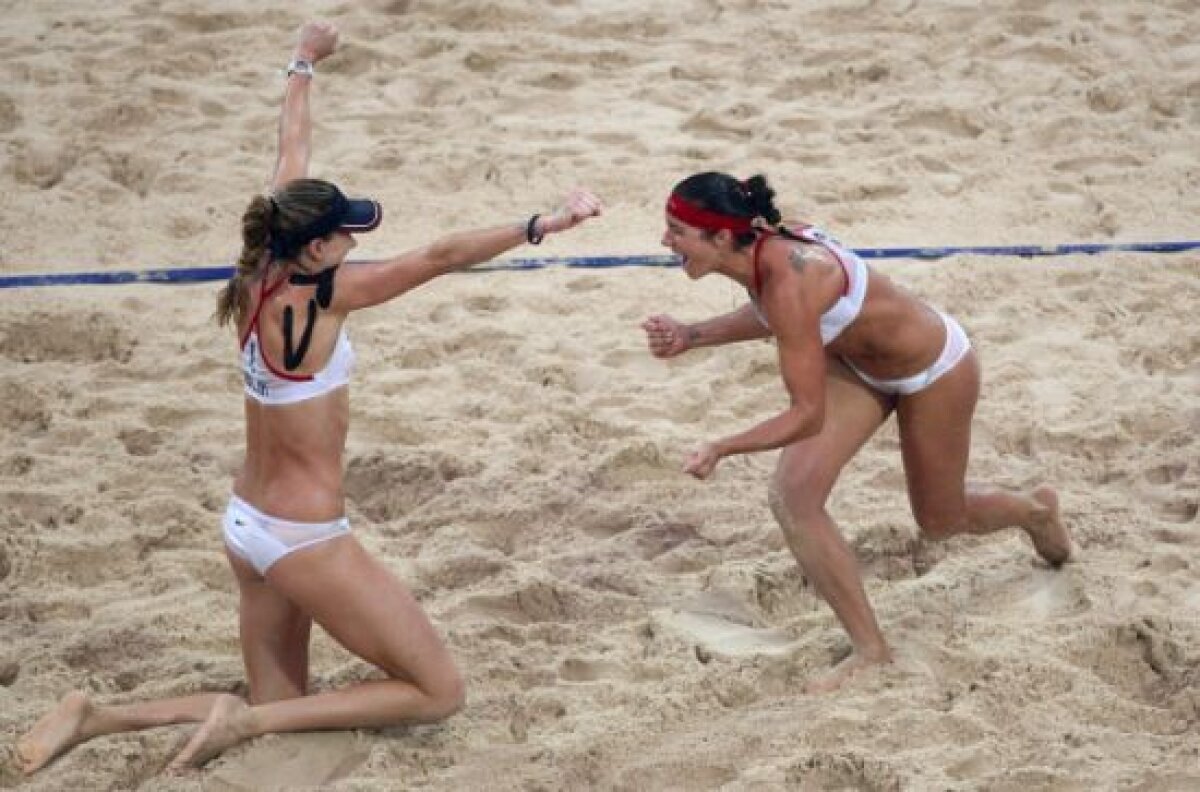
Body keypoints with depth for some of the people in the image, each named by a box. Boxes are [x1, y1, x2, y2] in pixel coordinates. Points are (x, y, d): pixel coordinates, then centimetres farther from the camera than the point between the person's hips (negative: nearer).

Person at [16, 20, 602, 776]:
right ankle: (250, 717, -7)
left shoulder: (260, 276, -2)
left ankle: (100, 717, 5)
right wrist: (544, 225, -31)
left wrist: (306, 62, 23)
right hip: (304, 540, -9)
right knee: (441, 691, 1)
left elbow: (292, 153, 12)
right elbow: (440, 257, -28)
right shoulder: (317, 296, -21)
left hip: (246, 524, 9)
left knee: (279, 705, 19)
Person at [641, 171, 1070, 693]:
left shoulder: (790, 283, -41)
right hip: (856, 363, 7)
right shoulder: (756, 250, -16)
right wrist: (691, 336, -3)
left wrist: (721, 449, -40)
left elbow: (808, 415, -37)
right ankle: (871, 650, 4)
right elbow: (769, 314, 8)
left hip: (934, 371, -7)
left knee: (940, 522, 16)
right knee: (792, 497, -9)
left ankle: (1036, 512, 51)